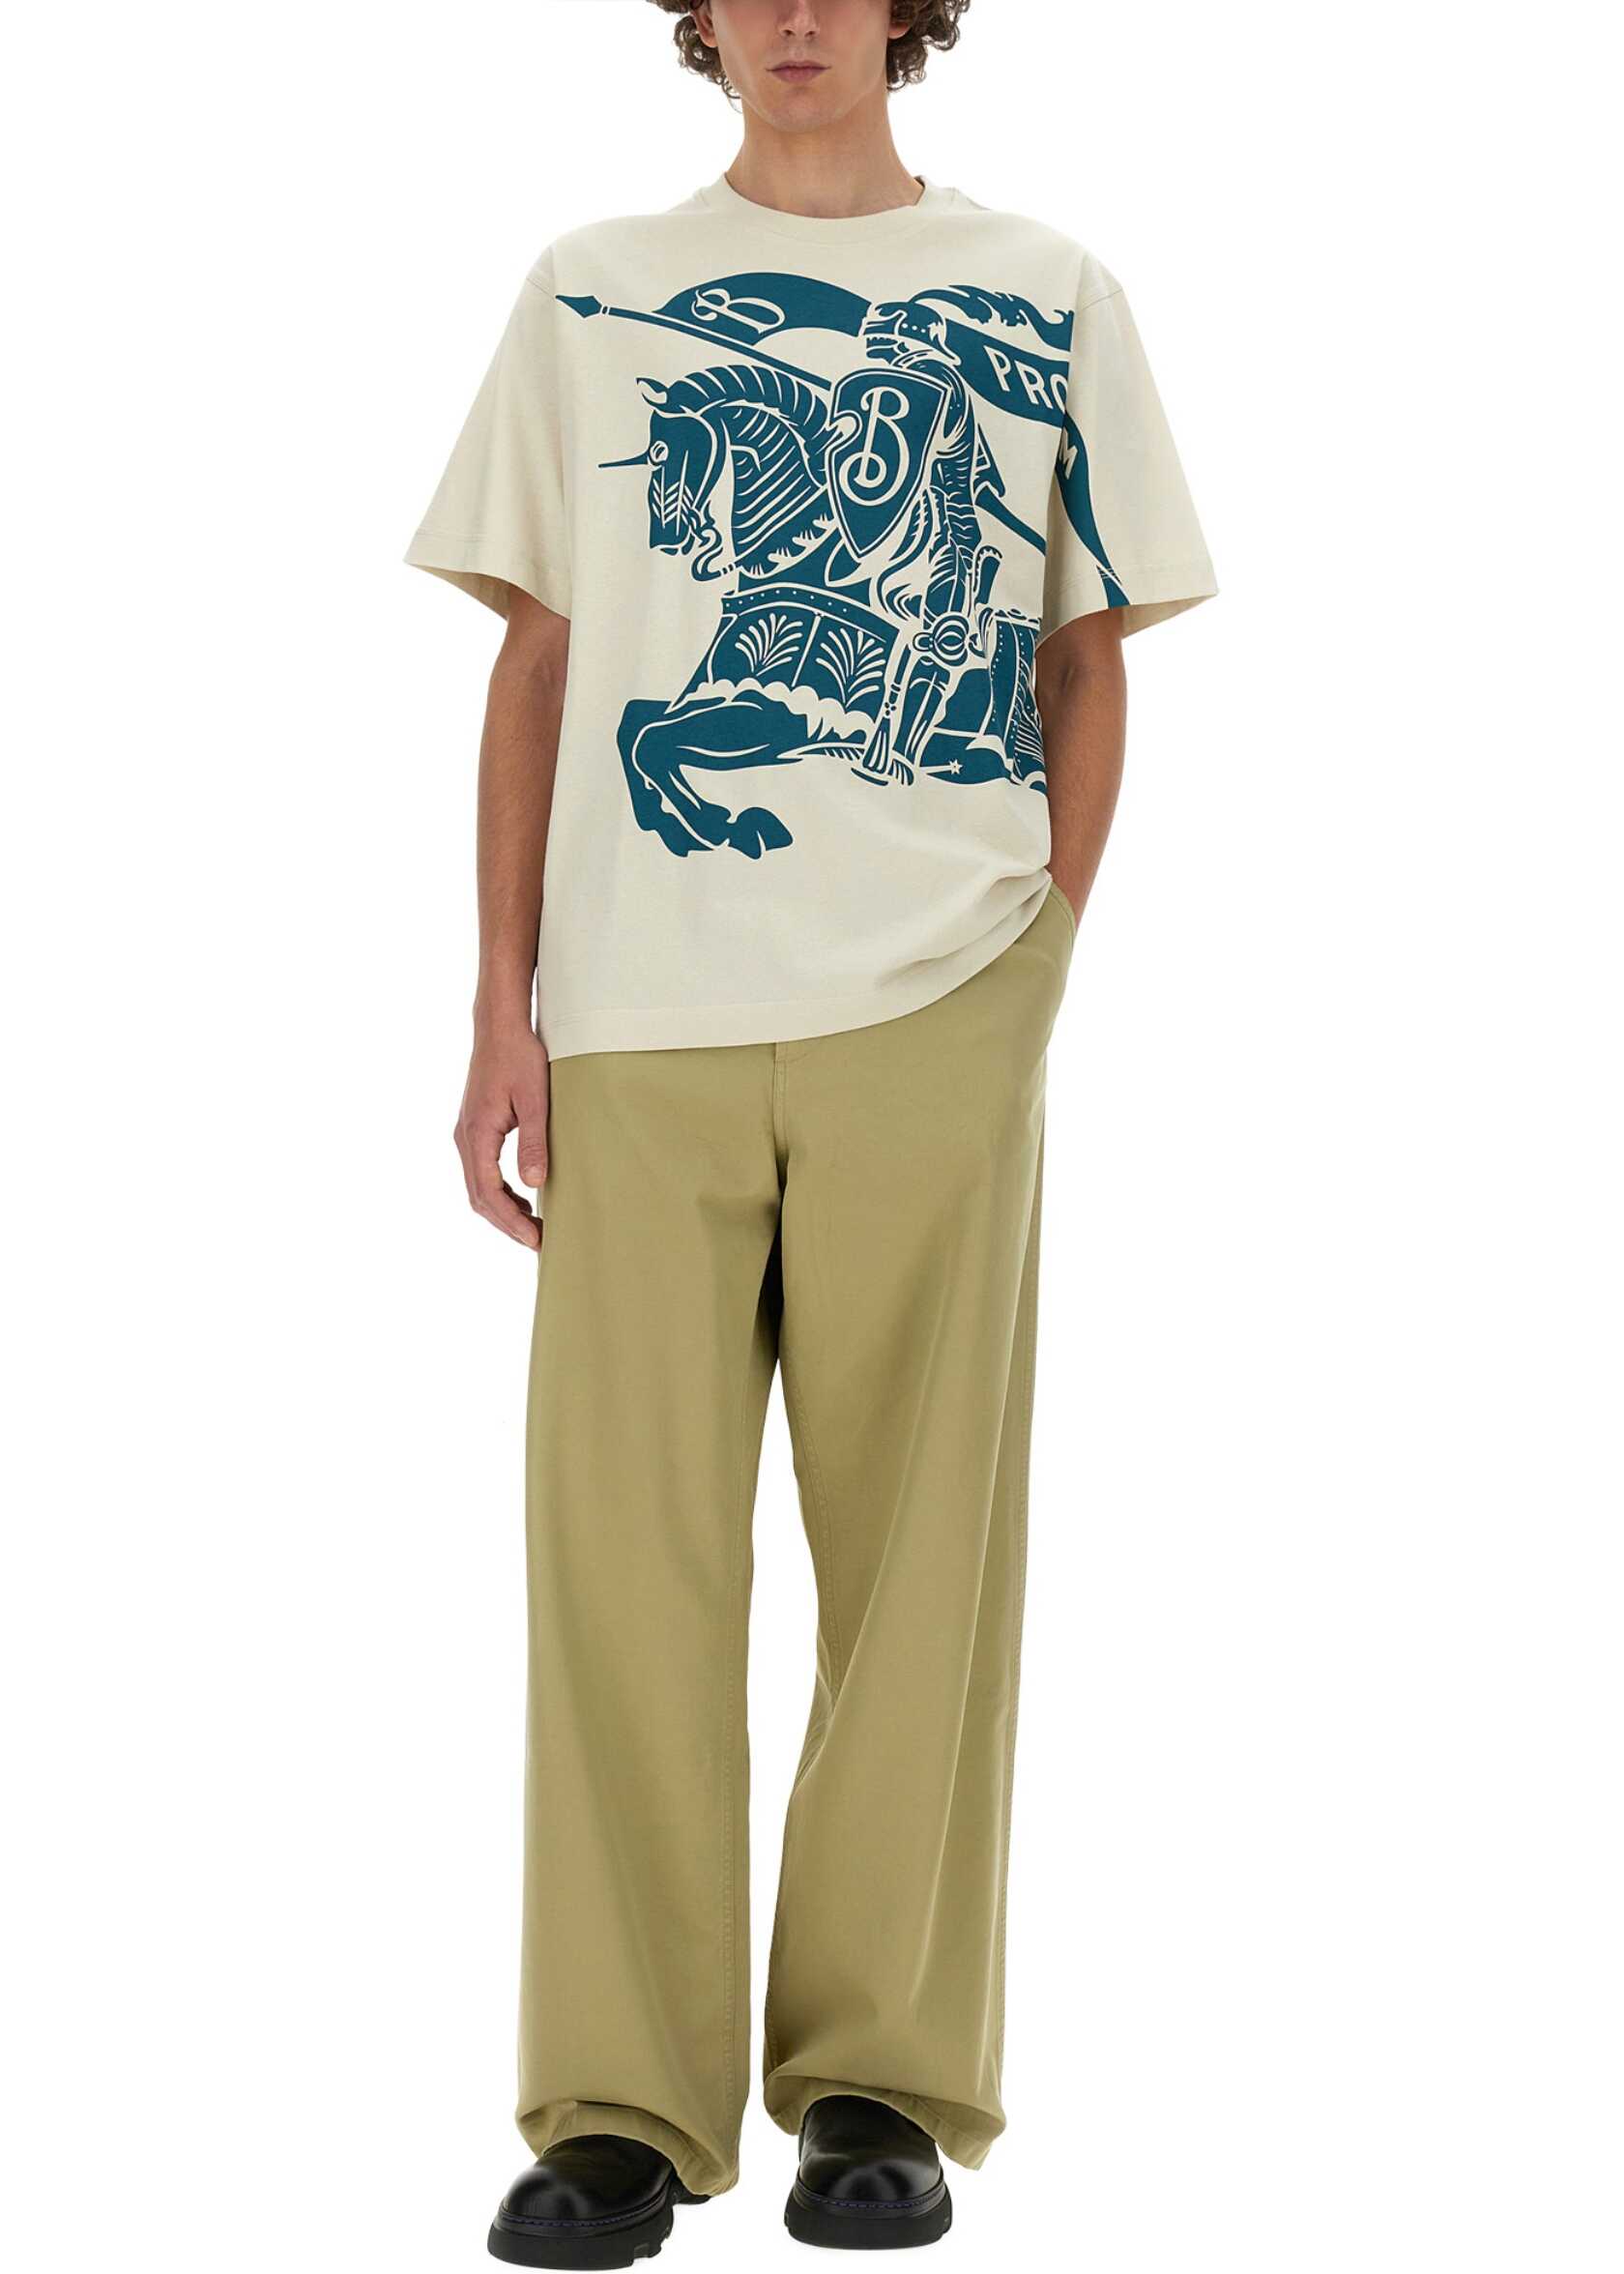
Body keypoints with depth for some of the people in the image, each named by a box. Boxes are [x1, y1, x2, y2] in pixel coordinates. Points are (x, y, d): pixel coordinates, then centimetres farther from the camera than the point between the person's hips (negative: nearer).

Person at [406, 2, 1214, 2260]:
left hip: (936, 1010, 0)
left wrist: (1041, 963, 0)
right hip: (639, 1017, 1)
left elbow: (1082, 662, 12)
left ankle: (886, 2077, 12)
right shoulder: (588, 296, 13)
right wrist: (502, 1011, 3)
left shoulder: (1047, 299, 11)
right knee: (627, 1550, -2)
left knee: (923, 1548, 1)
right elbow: (532, 661, 11)